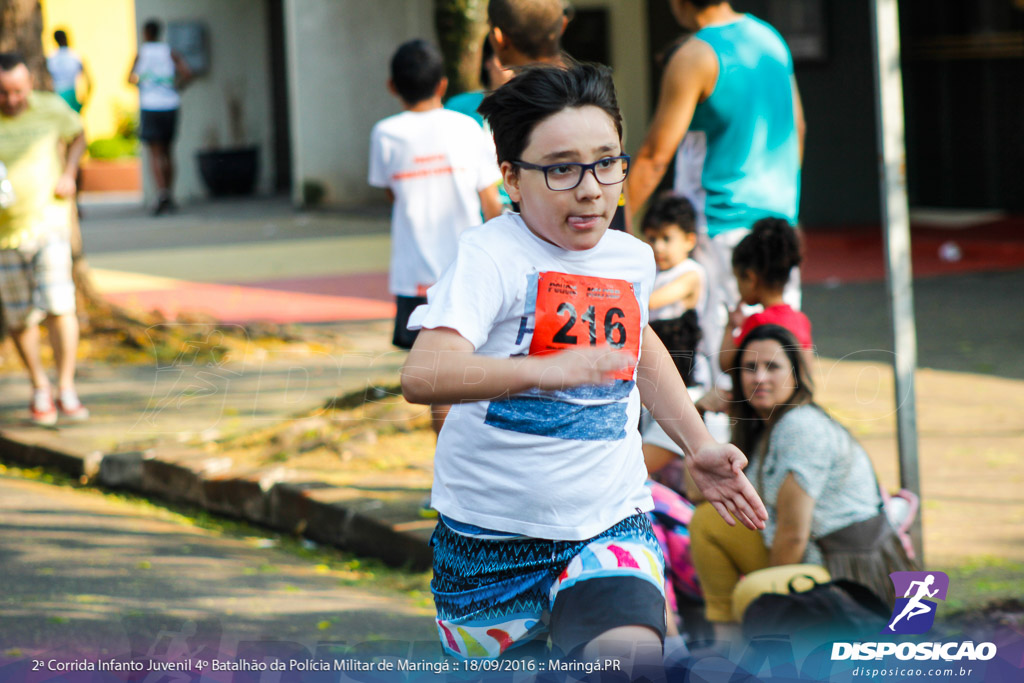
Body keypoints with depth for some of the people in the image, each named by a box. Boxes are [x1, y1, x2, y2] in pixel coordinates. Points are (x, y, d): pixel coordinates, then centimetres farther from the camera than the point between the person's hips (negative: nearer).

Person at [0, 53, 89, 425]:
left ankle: (66, 389, -5)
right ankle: (39, 388, 27)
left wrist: (68, 174, 1)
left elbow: (77, 135, 17)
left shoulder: (51, 109, -4)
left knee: (58, 306, -14)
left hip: (47, 217, -1)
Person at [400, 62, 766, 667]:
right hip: (495, 536, -3)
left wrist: (698, 445, 26)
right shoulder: (492, 256, -16)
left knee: (632, 658, -24)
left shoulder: (633, 260, 5)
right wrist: (544, 370, -46)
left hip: (609, 524, 3)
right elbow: (423, 375, -33)